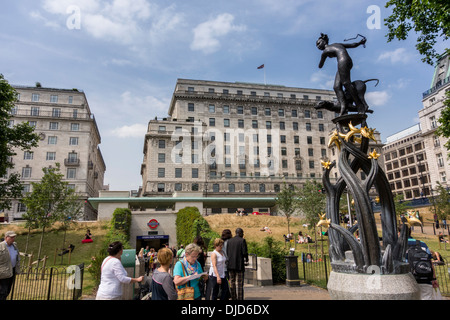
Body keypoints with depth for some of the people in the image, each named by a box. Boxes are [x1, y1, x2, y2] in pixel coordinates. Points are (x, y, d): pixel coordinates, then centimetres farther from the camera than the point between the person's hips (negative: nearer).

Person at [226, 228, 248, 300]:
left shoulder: (229, 241, 7)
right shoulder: (242, 240, -7)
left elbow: (227, 253, 5)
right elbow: (244, 252, -13)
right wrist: (246, 259, 6)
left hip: (230, 264, 5)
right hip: (239, 265, -5)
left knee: (232, 283, 14)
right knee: (239, 284, 1)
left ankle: (234, 298, 21)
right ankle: (240, 298, 0)